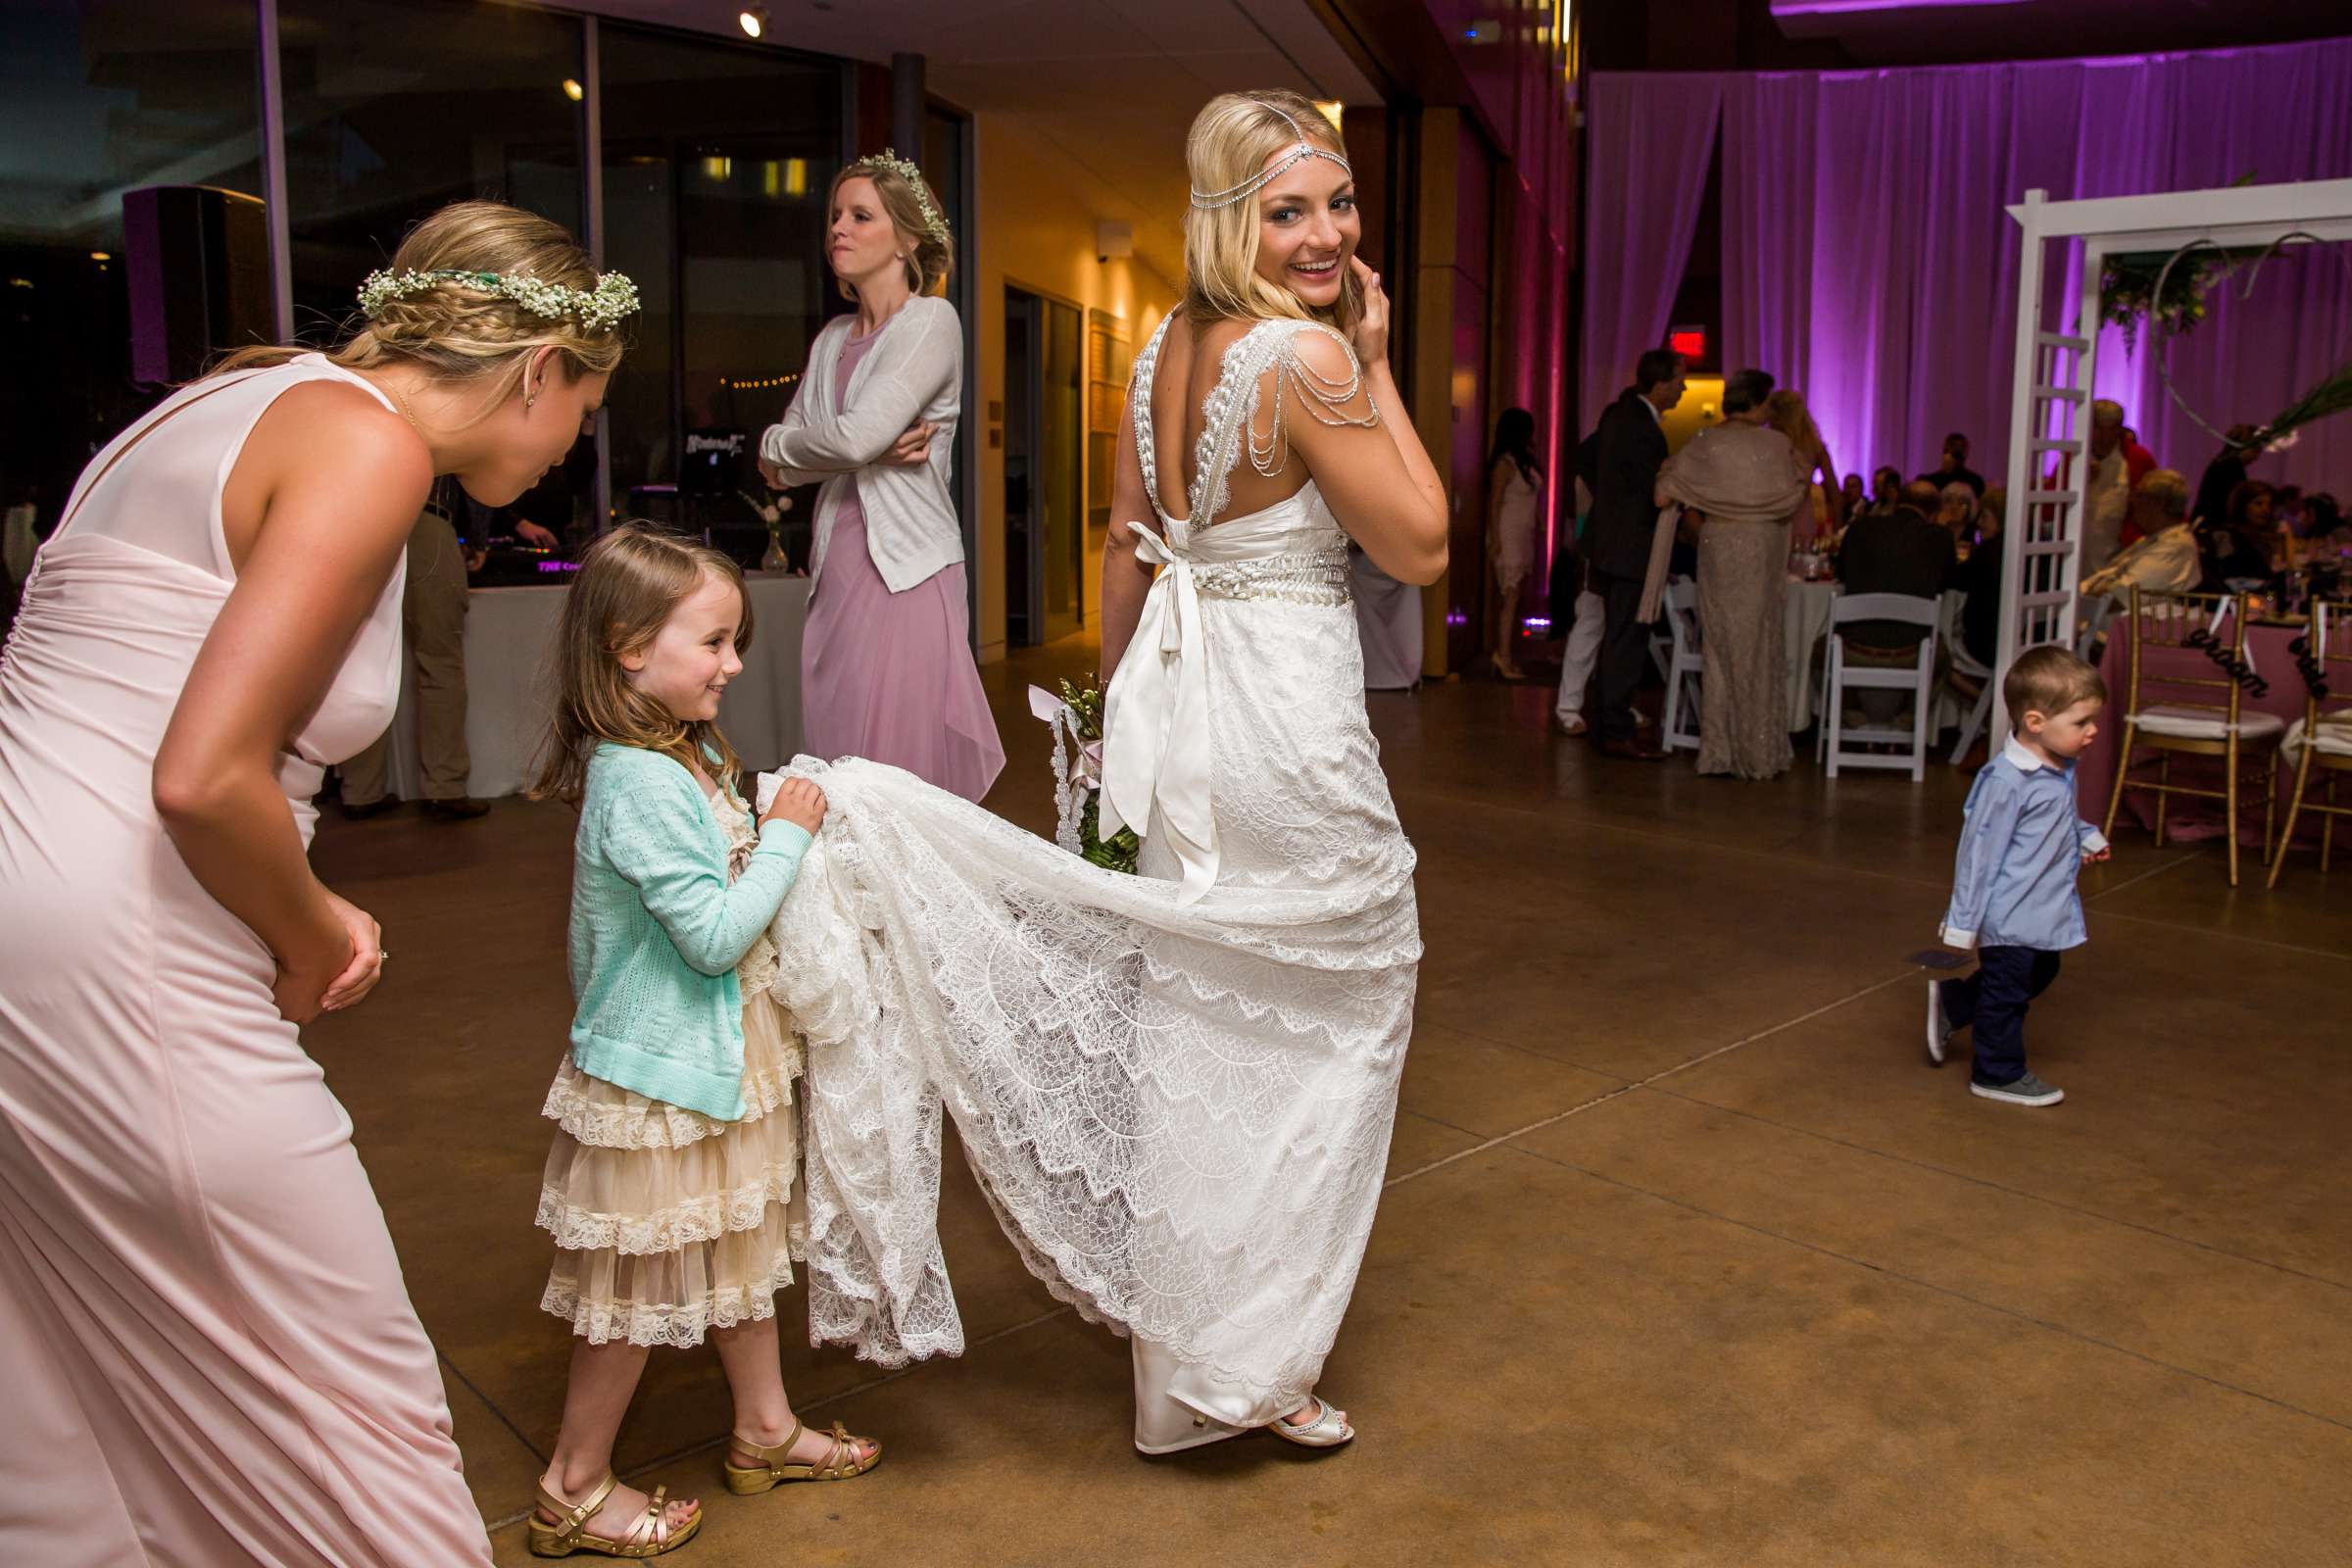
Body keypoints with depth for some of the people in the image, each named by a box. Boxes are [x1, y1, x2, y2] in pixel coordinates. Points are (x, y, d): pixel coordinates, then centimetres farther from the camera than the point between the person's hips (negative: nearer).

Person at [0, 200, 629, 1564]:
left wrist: (306, 913, 10)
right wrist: (313, 941, -3)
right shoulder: (370, 442, -12)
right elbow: (203, 779, -21)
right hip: (114, 980, -10)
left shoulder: (256, 399, 16)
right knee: (345, 1389, 5)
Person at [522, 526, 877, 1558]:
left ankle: (765, 1428, 39)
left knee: (739, 1242, 22)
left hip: (721, 1051, 10)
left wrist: (773, 834, 2)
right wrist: (787, 837, -17)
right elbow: (715, 934, -26)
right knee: (638, 1284, 6)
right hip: (659, 1073, -10)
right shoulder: (638, 783, -26)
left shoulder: (689, 754, 4)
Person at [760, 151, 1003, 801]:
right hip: (837, 570, 7)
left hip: (905, 571, -7)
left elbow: (856, 436, -17)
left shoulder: (931, 321, -4)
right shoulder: (832, 338, 16)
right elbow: (779, 470, 11)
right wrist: (869, 450, -6)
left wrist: (778, 445, 3)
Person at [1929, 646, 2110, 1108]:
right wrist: (1962, 926, -16)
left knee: (2037, 976, 25)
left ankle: (1950, 1002, 40)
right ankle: (2000, 1074, 28)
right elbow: (1978, 853, -21)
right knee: (2006, 992, 8)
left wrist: (2088, 837, 3)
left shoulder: (2062, 770, -1)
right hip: (2010, 918, -9)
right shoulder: (2007, 782, -27)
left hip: (2045, 913, 9)